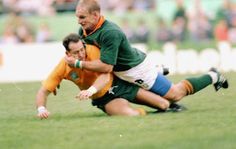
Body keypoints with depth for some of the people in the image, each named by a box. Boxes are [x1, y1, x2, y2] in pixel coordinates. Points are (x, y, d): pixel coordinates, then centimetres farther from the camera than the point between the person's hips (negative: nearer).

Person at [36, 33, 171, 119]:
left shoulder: (93, 50, -26)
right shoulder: (63, 67, -19)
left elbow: (105, 77, -35)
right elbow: (43, 91, -15)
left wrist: (91, 90, -55)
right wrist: (42, 109, -36)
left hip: (120, 83, 0)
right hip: (104, 98, 0)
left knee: (164, 105, 0)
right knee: (133, 115, -32)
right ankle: (140, 111, 6)